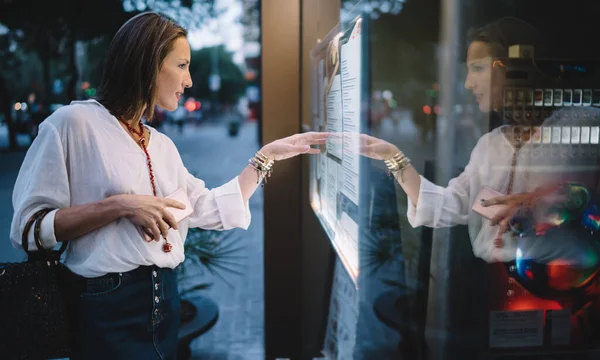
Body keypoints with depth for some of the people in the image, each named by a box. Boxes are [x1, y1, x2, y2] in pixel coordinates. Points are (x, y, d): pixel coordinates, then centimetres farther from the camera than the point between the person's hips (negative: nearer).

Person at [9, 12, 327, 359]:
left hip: (165, 300, 7)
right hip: (108, 307, -7)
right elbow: (26, 226, -13)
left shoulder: (163, 145, 10)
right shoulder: (74, 123, -10)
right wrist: (120, 205, -22)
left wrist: (269, 154, 9)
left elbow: (209, 210, 7)